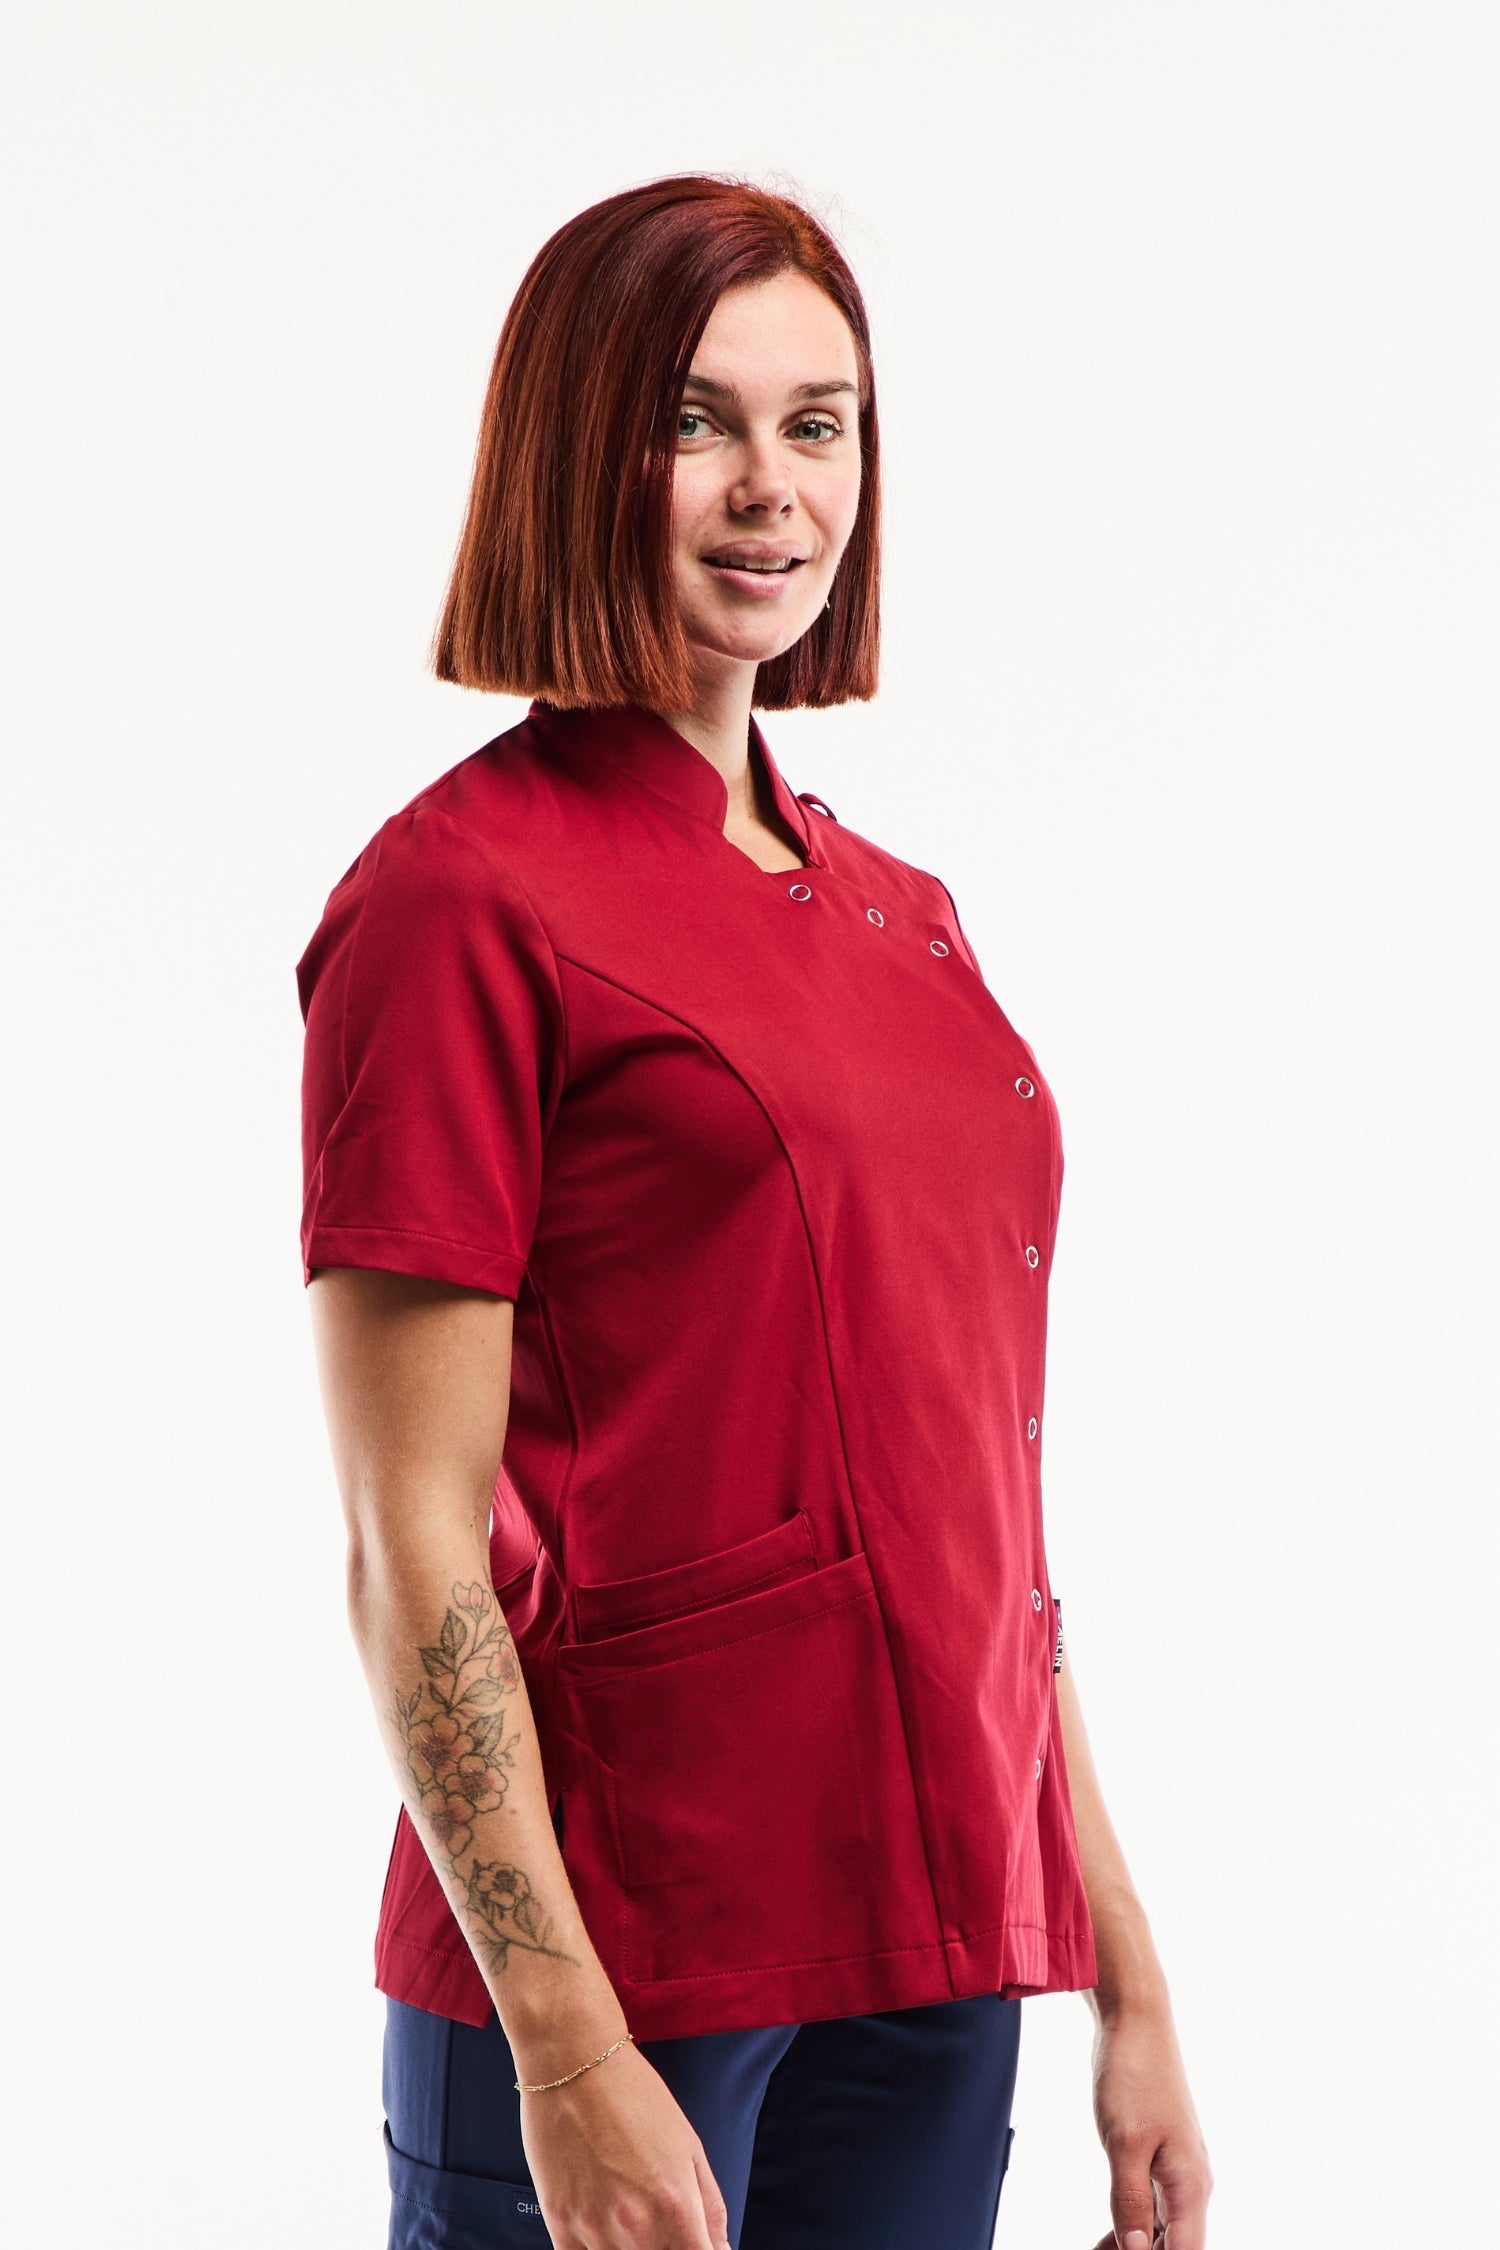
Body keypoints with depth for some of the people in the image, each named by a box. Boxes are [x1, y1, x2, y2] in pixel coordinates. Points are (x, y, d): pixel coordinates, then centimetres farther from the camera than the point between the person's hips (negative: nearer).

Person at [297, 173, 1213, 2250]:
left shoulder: (901, 913, 12)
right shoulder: (466, 893, -8)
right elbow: (412, 1544, -12)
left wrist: (1125, 1975, 13)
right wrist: (567, 2049, -18)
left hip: (933, 1946, 6)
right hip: (614, 1956, -6)